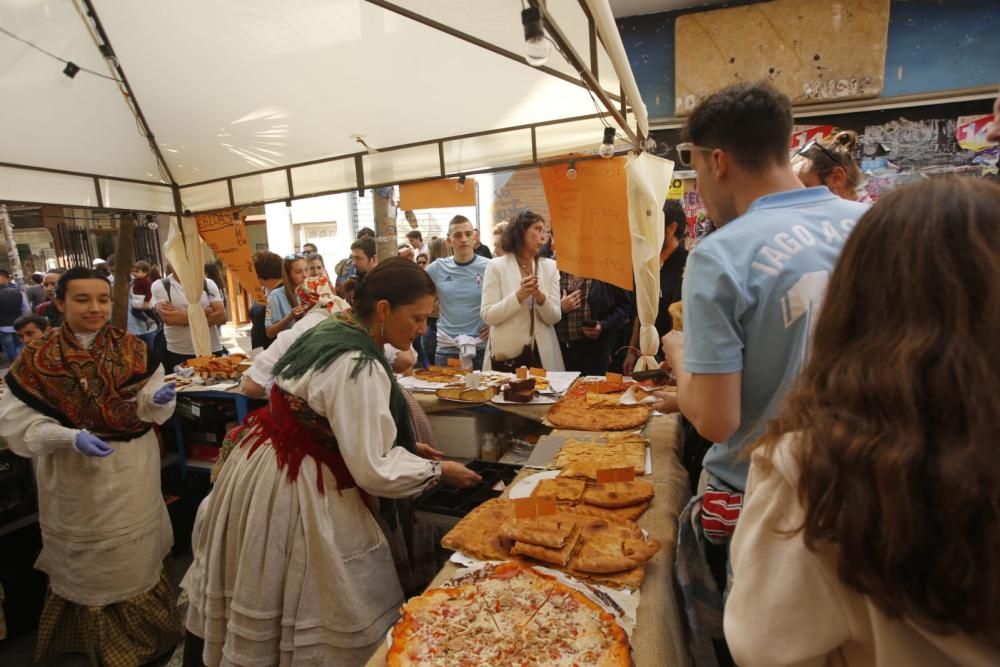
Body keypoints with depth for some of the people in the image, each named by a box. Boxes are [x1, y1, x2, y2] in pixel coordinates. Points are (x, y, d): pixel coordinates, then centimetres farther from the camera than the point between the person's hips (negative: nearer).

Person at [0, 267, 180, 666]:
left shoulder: (132, 348, -5)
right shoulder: (37, 358, -10)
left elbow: (147, 406, -3)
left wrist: (158, 398, -26)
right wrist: (72, 437, -27)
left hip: (133, 469, 2)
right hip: (75, 475, -1)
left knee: (136, 556, 18)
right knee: (91, 561, 16)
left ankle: (147, 631, 43)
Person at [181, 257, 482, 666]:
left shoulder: (327, 330, 2)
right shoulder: (360, 369, -27)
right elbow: (374, 471, -26)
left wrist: (403, 443, 9)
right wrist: (439, 471, -12)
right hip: (295, 486, -9)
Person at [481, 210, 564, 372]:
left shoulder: (549, 266, 4)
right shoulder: (496, 266, -4)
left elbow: (554, 318, 1)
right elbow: (487, 316, -9)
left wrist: (540, 297, -18)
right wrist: (519, 296, -20)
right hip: (505, 355, -2)